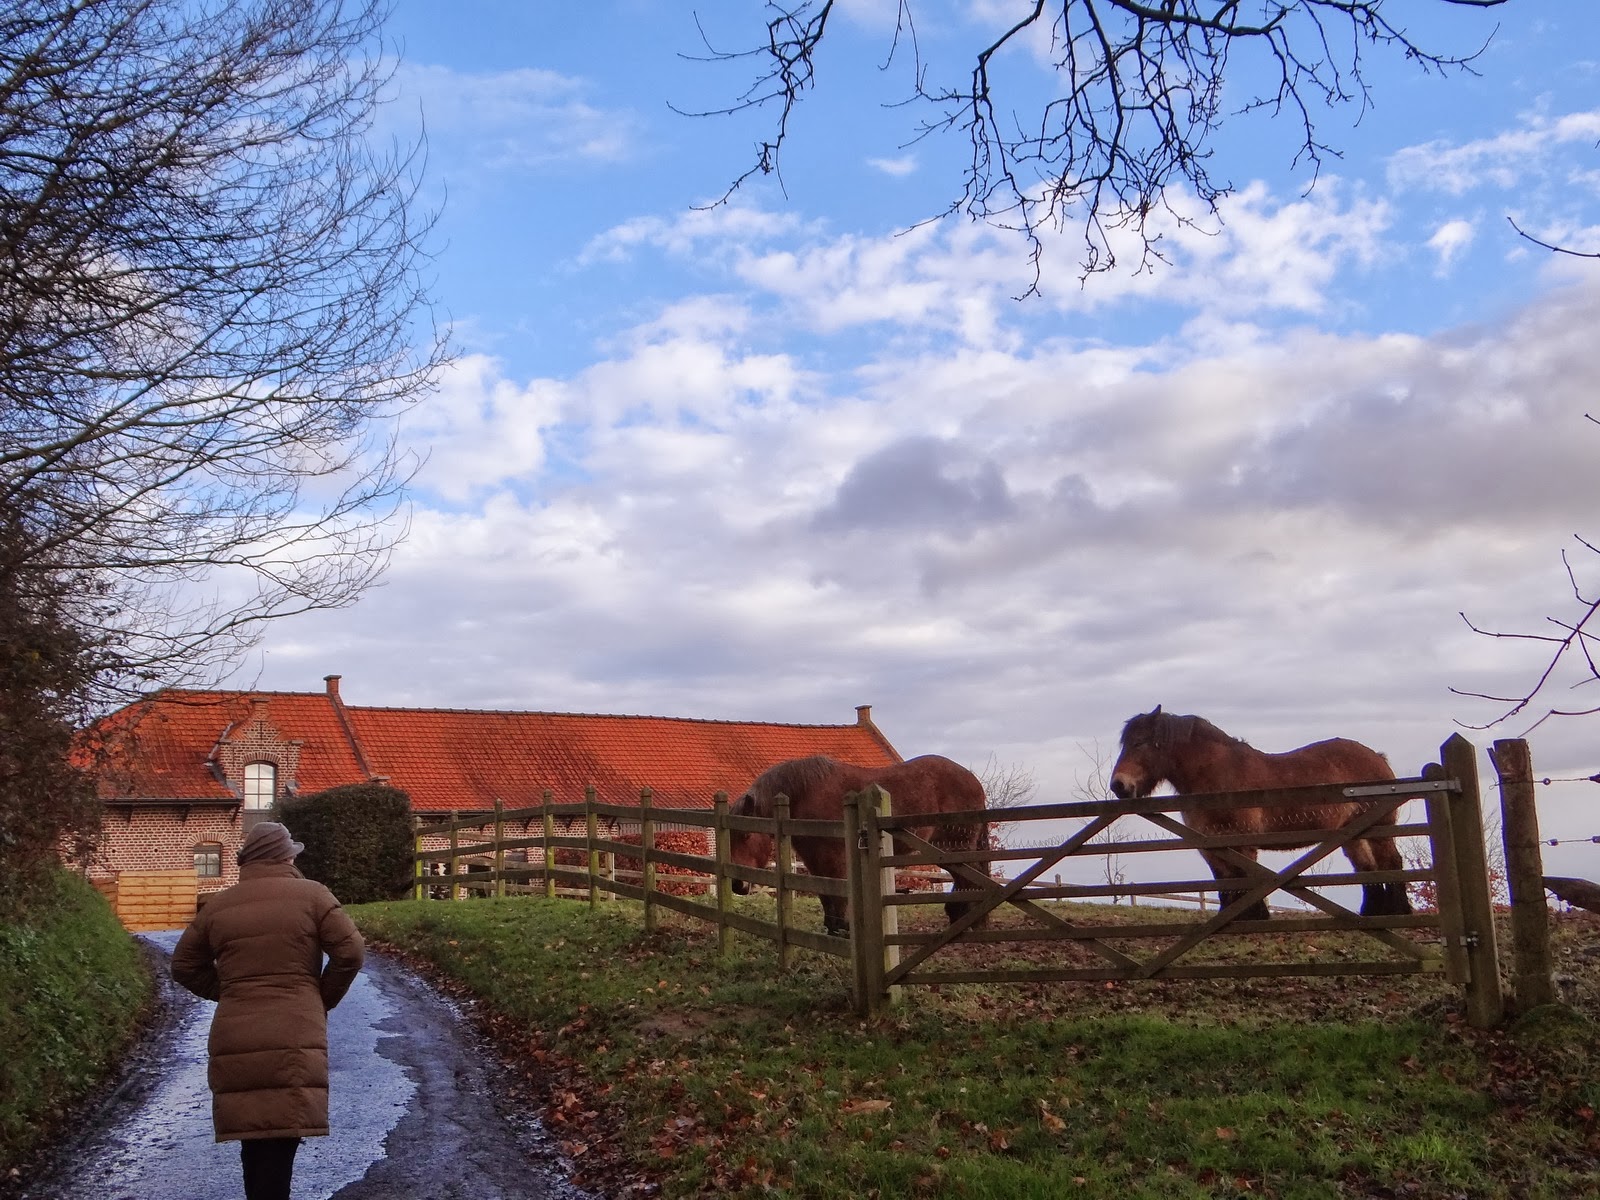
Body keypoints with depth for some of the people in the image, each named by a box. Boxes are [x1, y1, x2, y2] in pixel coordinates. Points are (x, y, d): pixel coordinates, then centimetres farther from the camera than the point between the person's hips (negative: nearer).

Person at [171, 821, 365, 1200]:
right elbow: (350, 952, -5)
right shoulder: (311, 894, 0)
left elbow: (184, 966, 19)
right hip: (294, 1038, -4)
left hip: (235, 1039, 4)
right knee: (281, 1137, -4)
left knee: (254, 1136, 13)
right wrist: (324, 998, 9)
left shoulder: (218, 905, 11)